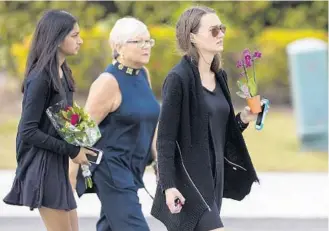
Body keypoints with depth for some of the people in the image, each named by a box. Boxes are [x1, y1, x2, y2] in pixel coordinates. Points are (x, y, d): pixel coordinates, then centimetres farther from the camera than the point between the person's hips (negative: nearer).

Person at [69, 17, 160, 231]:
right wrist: (72, 179, -14)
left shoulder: (143, 75, 10)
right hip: (111, 168, -8)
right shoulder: (109, 82, -15)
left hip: (133, 169, 8)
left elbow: (151, 123, 19)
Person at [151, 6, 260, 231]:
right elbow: (166, 137, -14)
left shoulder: (219, 76, 11)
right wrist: (168, 185, -18)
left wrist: (243, 119, 0)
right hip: (187, 176, -8)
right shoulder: (179, 78, -13)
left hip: (213, 176, 8)